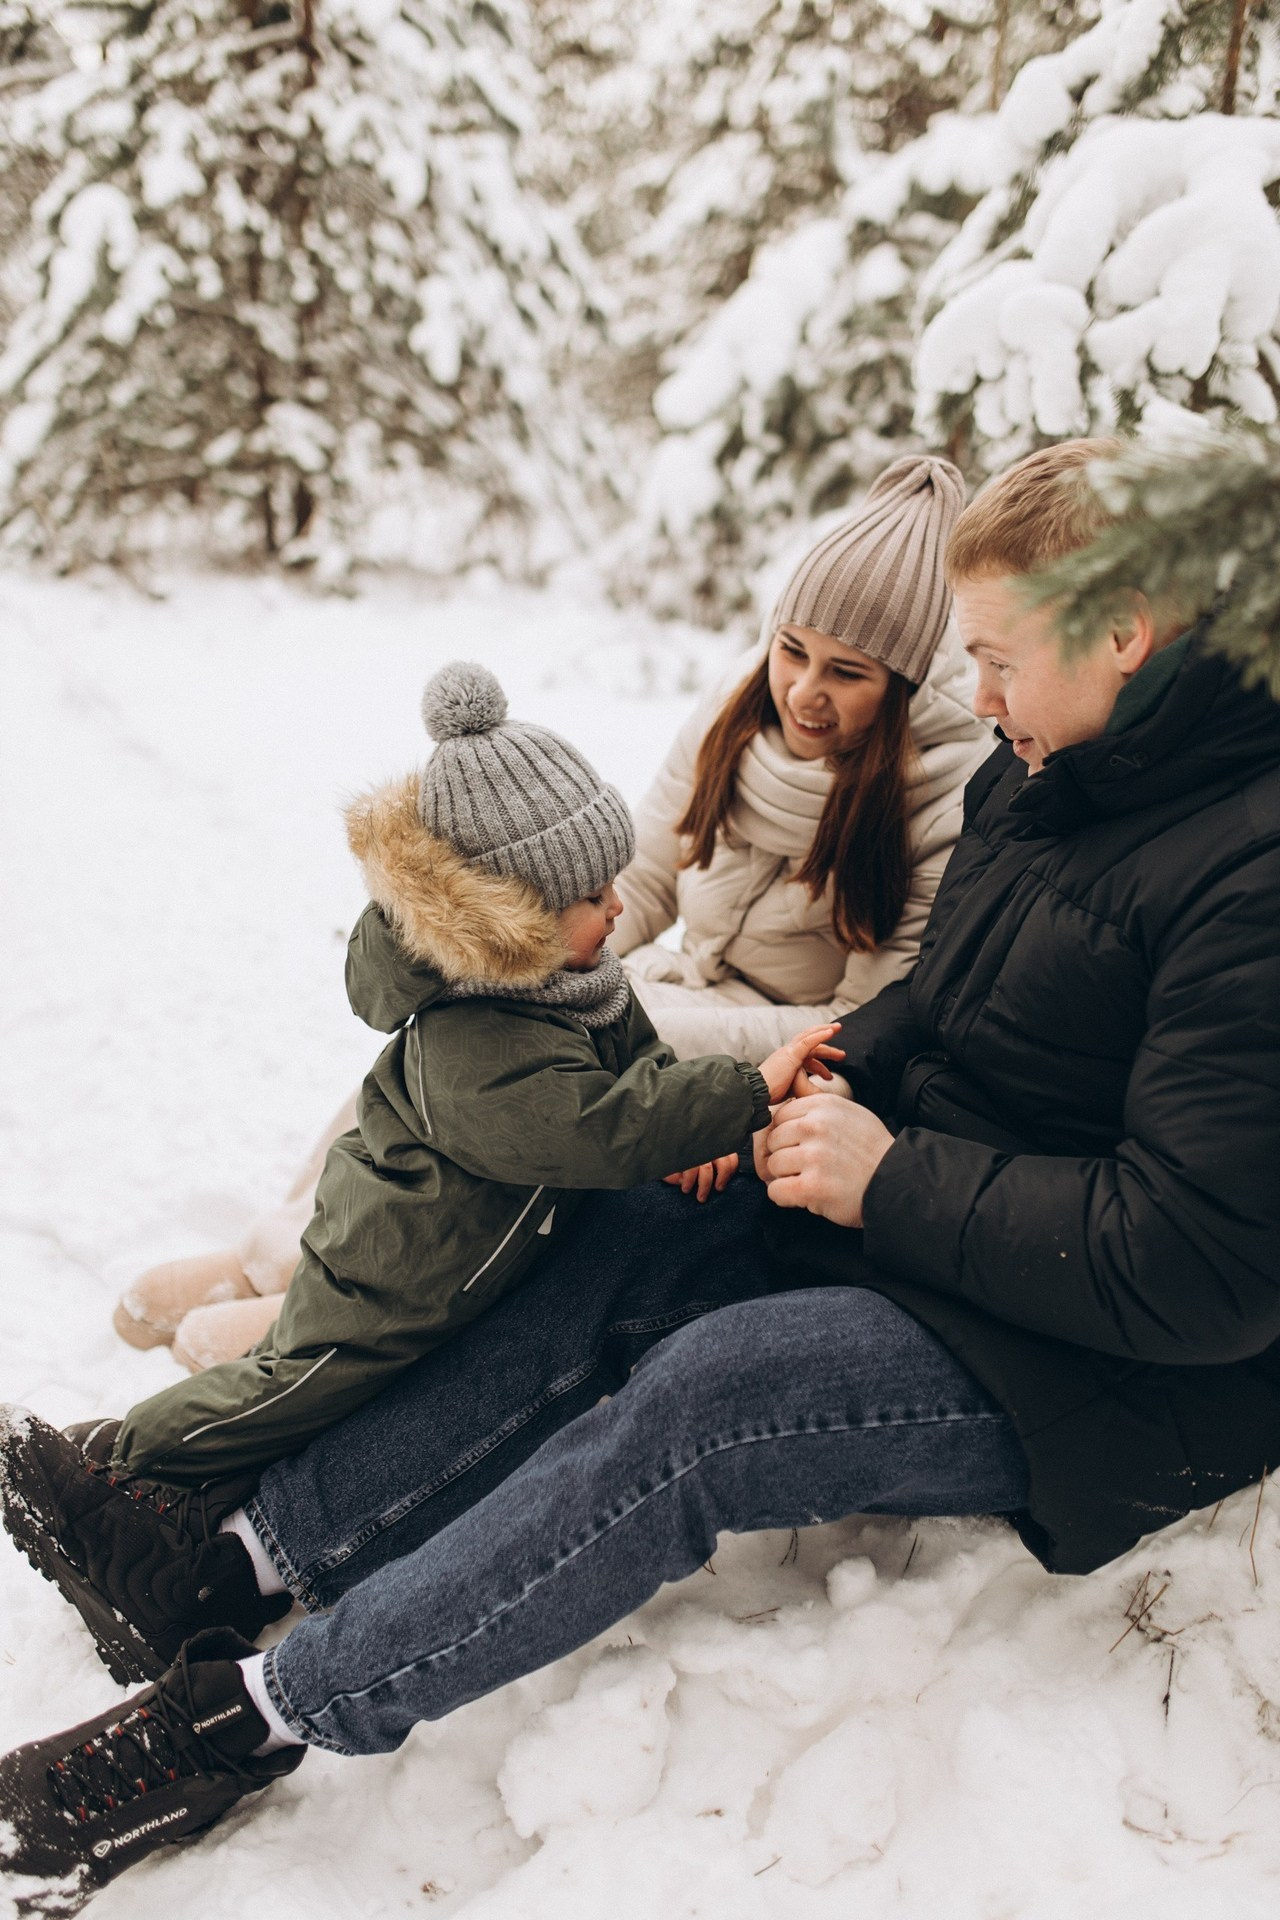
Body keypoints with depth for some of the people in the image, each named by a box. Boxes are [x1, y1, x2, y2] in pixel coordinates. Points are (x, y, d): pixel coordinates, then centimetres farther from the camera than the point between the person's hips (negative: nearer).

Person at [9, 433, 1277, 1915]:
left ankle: (260, 1712, -14)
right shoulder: (1046, 773, 6)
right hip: (932, 1217, 9)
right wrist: (838, 1090, -3)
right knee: (630, 1251, -7)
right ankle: (236, 1551, -5)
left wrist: (895, 1181, -21)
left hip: (1114, 1375, -8)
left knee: (692, 1401, -25)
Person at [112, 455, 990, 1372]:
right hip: (675, 989, 6)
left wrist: (651, 1026, -27)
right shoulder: (745, 710, -6)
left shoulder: (951, 806, -22)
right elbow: (638, 881, 5)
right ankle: (284, 1251, 2)